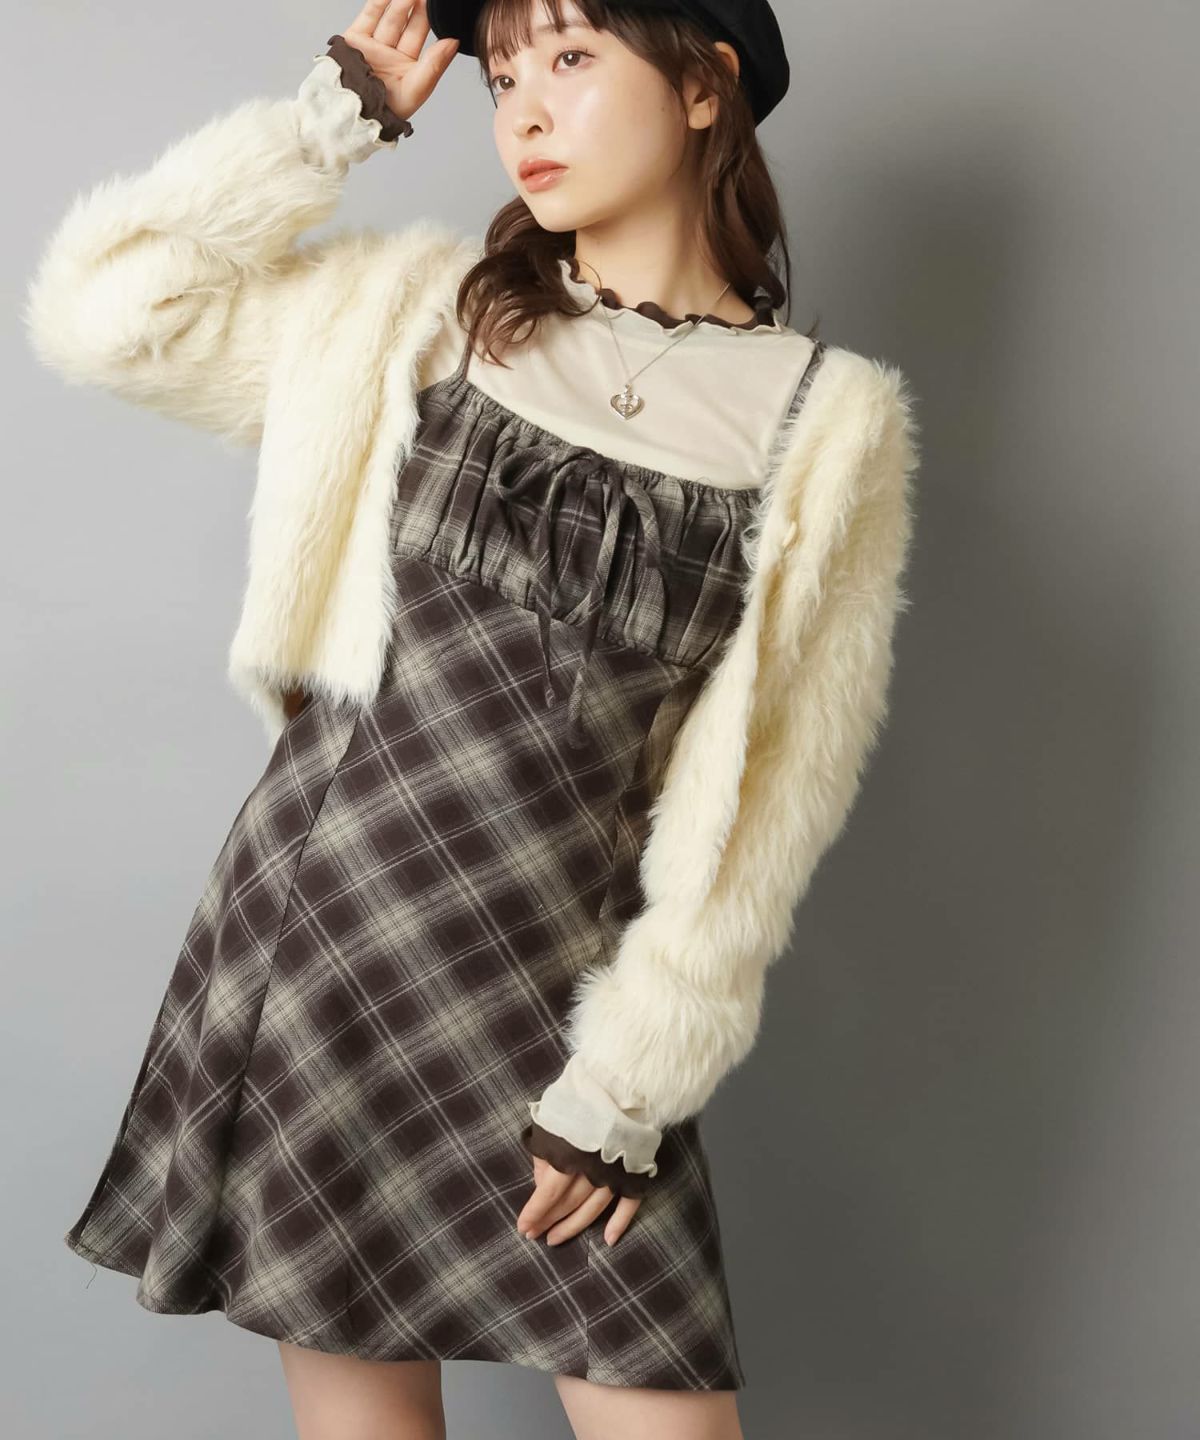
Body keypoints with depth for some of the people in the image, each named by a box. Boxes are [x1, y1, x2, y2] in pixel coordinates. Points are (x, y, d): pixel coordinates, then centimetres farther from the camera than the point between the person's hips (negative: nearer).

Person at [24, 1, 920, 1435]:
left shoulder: (829, 425, -2)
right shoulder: (416, 313, 5)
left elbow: (766, 795, -3)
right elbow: (98, 307, 2)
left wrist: (627, 1083, -5)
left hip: (561, 978, -1)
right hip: (310, 921, 2)